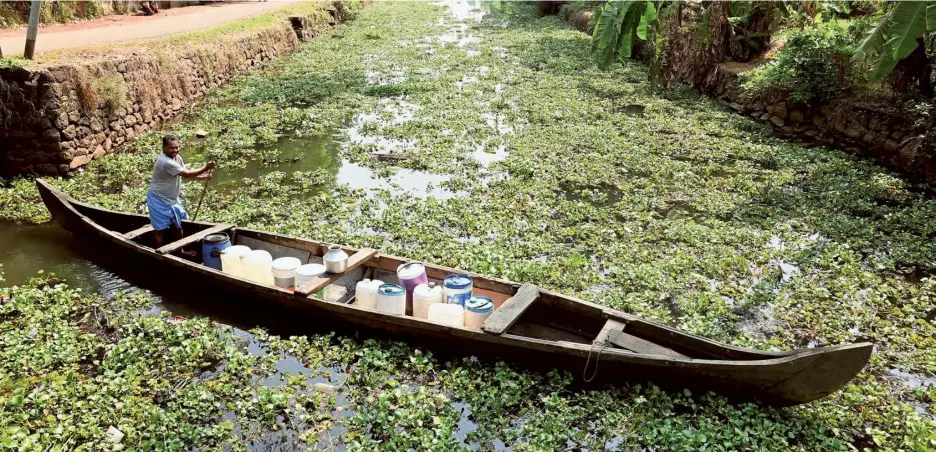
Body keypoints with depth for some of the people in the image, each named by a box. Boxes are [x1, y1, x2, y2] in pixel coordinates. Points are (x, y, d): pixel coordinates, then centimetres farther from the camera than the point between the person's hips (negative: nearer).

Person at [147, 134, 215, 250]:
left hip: (172, 199, 9)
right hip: (159, 200, -9)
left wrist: (203, 177, -8)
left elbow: (186, 174, 6)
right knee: (160, 229, -1)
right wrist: (206, 168, -26)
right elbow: (187, 174, -28)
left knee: (177, 226, 19)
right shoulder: (166, 162, -30)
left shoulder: (176, 157, 0)